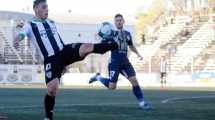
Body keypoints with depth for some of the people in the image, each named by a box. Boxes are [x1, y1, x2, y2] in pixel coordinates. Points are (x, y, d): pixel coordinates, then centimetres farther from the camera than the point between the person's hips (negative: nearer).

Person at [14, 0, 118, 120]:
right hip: (51, 59, -4)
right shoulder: (30, 25, 0)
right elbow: (21, 34, -19)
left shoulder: (51, 22, 19)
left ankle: (115, 44, -27)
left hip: (65, 51, 4)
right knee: (52, 89, -12)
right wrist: (17, 39, -46)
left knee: (87, 47, -23)